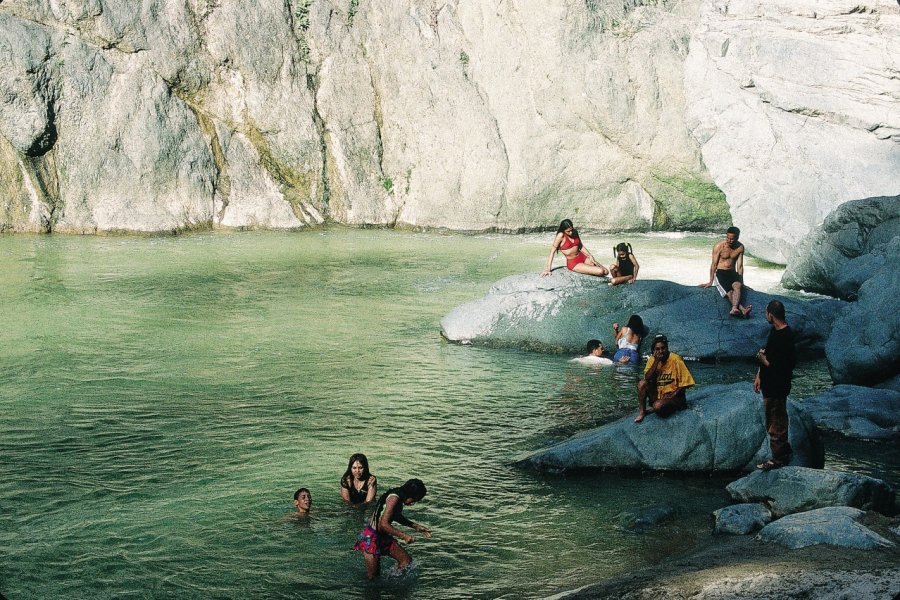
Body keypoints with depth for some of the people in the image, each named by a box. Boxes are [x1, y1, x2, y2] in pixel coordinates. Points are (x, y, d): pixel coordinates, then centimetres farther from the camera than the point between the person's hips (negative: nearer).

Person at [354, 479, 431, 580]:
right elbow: (384, 524, -30)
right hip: (371, 537, -9)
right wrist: (403, 536, -28)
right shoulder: (394, 498, -24)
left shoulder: (399, 498, 5)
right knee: (372, 577, -1)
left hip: (383, 537, 9)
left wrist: (416, 526, 21)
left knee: (406, 560, 0)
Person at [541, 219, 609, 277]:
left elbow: (581, 246, 12)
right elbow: (552, 252, -17)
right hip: (573, 263, -7)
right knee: (600, 271, -21)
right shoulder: (561, 236, -17)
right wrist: (548, 269, -22)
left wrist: (590, 256, -2)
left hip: (582, 257, 7)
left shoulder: (574, 232, 3)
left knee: (605, 272, -1)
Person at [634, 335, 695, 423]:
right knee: (642, 383, -19)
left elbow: (685, 383, -12)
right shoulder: (653, 359, 0)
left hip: (674, 396, -5)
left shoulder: (675, 360, -14)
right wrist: (656, 361, -19)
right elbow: (647, 378, -13)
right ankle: (642, 411, -7)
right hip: (658, 395, 5)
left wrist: (672, 395, -17)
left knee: (658, 406, -34)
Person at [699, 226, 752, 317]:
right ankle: (742, 309, -50)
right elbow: (714, 264, -3)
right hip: (720, 272, -2)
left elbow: (740, 266, 6)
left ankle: (734, 309, -55)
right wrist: (710, 281, 0)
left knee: (737, 285, -33)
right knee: (729, 292, -30)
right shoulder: (718, 247, -9)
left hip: (732, 272, 2)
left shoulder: (740, 247, 2)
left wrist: (740, 280, -2)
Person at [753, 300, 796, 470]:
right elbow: (767, 355, 15)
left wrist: (763, 359, -12)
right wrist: (759, 376, 16)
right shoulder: (775, 331, 6)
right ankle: (784, 452, 34)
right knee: (778, 420, 21)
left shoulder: (785, 337, -25)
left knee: (775, 424, 2)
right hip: (770, 384, 10)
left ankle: (779, 458, 13)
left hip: (776, 387, -10)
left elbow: (777, 365, -27)